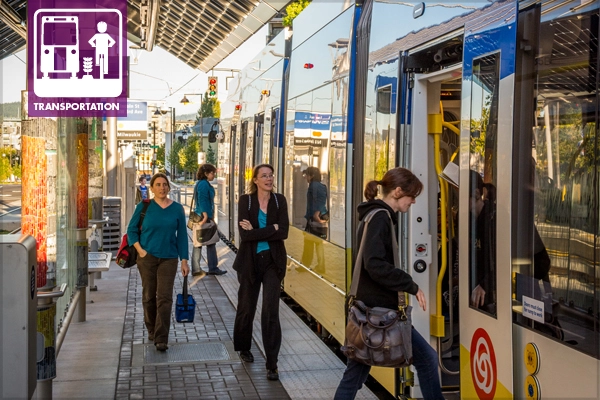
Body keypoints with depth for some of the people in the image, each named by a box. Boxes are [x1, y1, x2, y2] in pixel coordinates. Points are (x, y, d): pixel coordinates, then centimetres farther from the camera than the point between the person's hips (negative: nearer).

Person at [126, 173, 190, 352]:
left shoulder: (177, 209, 1)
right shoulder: (144, 206, -1)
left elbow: (181, 235, 4)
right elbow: (131, 230, 4)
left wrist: (184, 260, 1)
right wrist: (140, 250, -9)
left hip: (168, 258, 0)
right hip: (147, 257, 0)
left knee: (164, 298, -6)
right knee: (149, 296, 10)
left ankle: (161, 339, -4)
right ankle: (151, 330, 29)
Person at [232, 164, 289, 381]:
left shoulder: (279, 200, -1)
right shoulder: (246, 200, -5)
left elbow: (283, 233, -12)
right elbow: (245, 234, -17)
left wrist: (256, 231, -16)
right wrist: (272, 228, -16)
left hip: (273, 261, 0)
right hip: (250, 261, 0)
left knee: (271, 310, -6)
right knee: (247, 307, 15)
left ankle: (272, 364, -1)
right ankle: (244, 347, 40)